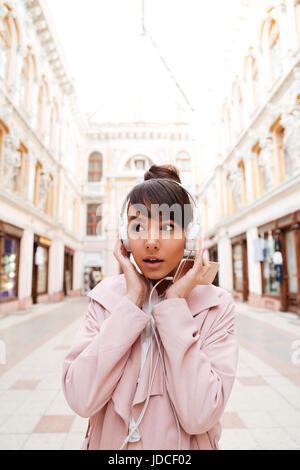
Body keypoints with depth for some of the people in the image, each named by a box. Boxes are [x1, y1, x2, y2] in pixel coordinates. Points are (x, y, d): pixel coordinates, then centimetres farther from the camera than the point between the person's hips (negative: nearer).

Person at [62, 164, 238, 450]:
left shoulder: (215, 305, -17)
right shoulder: (106, 295, -13)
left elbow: (200, 416, -26)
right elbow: (80, 400, -23)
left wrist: (174, 305, -28)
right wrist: (132, 299, -26)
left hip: (182, 446, -1)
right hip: (109, 443, 2)